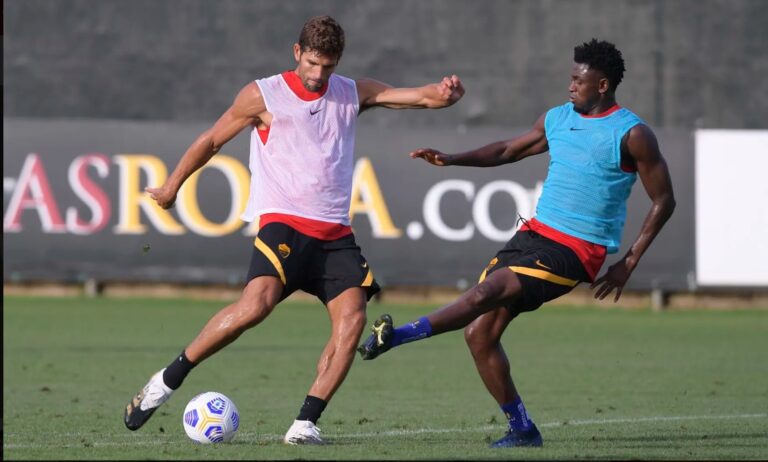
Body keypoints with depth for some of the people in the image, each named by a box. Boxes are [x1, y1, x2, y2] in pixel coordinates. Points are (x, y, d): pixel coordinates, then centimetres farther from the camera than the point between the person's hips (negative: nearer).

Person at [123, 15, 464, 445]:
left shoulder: (353, 94, 12)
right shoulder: (263, 95, 2)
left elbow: (422, 97, 4)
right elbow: (212, 140, 14)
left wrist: (444, 93, -19)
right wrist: (172, 186, 20)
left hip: (335, 232, 5)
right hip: (282, 222, -5)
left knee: (353, 318, -17)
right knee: (257, 304, -27)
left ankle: (306, 422, -14)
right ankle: (167, 381, -15)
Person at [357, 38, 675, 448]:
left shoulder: (632, 135, -8)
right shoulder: (557, 119, 11)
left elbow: (663, 200, -3)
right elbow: (508, 151, 25)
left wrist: (629, 263, -6)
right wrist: (450, 159, 10)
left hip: (574, 251, -7)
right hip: (534, 232, 7)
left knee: (486, 292, -25)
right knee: (479, 331, -3)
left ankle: (396, 336, -22)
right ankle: (522, 429, 6)